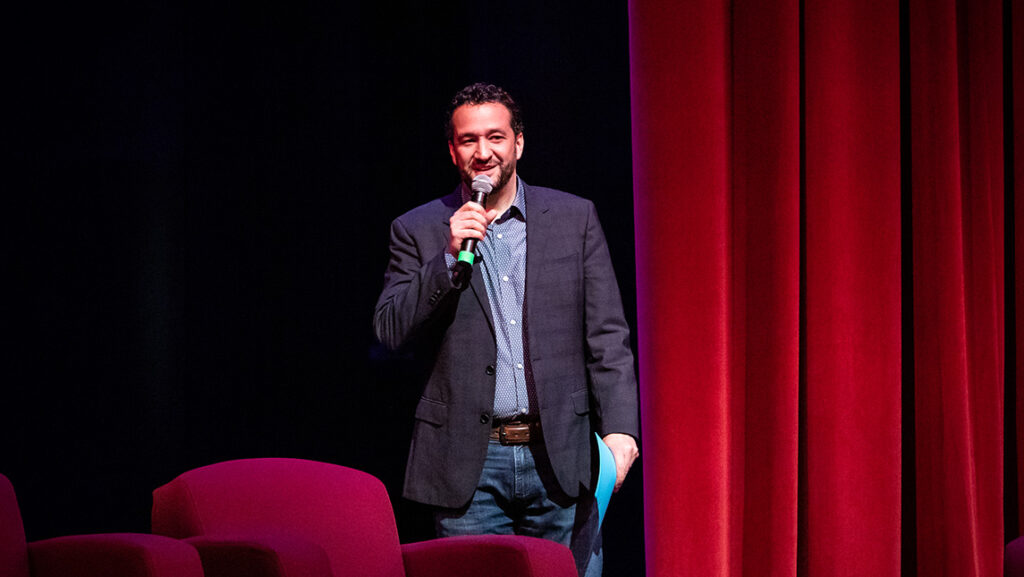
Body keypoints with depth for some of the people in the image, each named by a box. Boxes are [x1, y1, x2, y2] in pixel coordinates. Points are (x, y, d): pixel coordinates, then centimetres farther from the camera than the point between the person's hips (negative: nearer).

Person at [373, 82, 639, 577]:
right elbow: (390, 331, -3)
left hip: (560, 460, 1)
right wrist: (450, 257, -13)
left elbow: (607, 337, 6)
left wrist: (619, 429, -6)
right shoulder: (418, 231, 7)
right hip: (470, 462, -1)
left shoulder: (574, 218, 9)